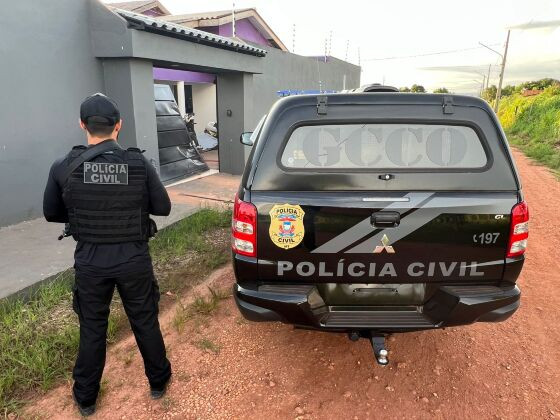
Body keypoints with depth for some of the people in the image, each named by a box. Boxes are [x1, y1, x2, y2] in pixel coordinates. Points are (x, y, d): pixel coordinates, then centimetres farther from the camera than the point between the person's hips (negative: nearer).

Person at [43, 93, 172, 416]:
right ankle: (158, 381, 37)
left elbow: (51, 213, 4)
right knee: (146, 323, 17)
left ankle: (86, 397, 38)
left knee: (92, 330, 18)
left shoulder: (64, 168, -9)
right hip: (134, 260, 0)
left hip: (90, 262, 1)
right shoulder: (139, 164, -13)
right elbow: (163, 207, -3)